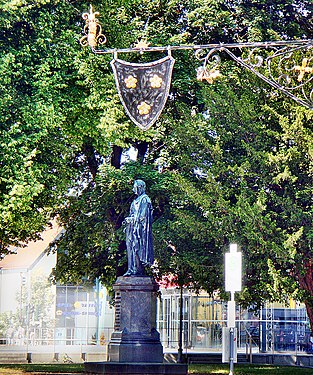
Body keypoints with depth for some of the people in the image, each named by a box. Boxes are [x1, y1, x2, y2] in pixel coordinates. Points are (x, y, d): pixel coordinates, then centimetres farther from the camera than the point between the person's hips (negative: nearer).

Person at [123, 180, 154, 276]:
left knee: (136, 247, -12)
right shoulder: (137, 200, 21)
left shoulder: (144, 199, -8)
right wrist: (128, 220, 13)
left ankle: (139, 270, -11)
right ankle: (132, 269, 5)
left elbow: (143, 215, -15)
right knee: (131, 247, 5)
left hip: (139, 226, -10)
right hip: (133, 227, 10)